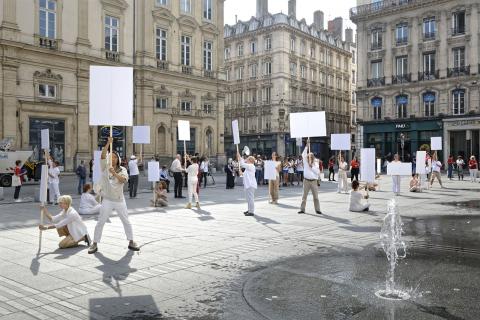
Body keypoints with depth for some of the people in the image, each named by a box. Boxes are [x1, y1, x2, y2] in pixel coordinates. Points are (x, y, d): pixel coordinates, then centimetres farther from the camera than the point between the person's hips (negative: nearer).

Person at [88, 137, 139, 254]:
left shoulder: (122, 169, 1)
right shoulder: (105, 167, 0)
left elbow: (124, 179, -18)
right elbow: (102, 156, -17)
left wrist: (114, 173, -32)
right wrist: (108, 143, -27)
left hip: (119, 200, 1)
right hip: (107, 200, -1)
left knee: (126, 221, 8)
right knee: (100, 222, 0)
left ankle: (131, 242, 20)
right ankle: (94, 244, 11)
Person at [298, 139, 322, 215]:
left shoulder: (315, 164, 6)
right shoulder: (306, 162, 4)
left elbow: (318, 172, -6)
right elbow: (303, 154, -10)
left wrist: (312, 166, -12)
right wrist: (307, 146, -15)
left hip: (314, 181, 0)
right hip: (306, 181, 0)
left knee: (316, 196, 2)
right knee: (304, 196, 3)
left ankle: (317, 210, 8)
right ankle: (302, 209, 8)